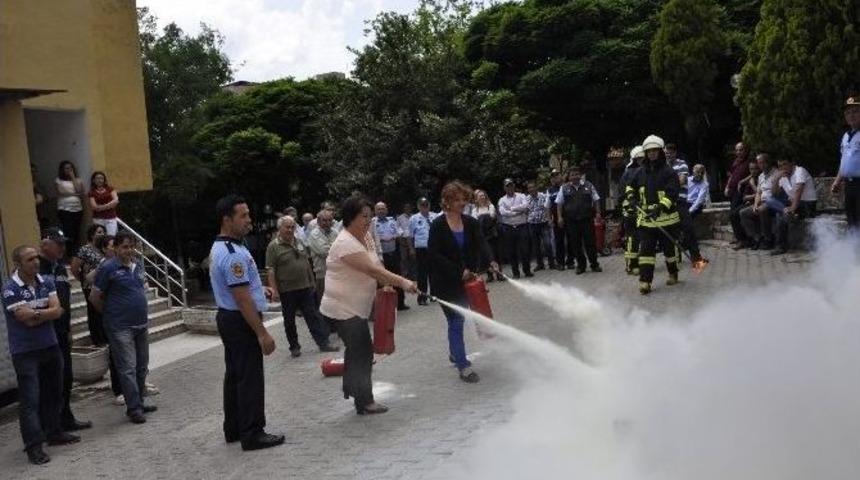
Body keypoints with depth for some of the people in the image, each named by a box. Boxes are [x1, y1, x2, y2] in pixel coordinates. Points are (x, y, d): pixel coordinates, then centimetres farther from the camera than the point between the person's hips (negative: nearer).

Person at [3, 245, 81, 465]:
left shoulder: (46, 283, 5)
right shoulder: (10, 289, -13)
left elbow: (57, 311, -5)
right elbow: (27, 320, -19)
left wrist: (34, 314, -16)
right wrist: (48, 312, -7)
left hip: (50, 346, 6)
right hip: (25, 352, -6)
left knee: (53, 393, 15)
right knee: (30, 399, -5)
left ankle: (54, 433, 30)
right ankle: (33, 446, -1)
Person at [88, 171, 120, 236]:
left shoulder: (110, 189, 10)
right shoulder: (92, 192, 5)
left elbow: (116, 201, -3)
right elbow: (94, 207, -5)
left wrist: (101, 207, -7)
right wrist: (110, 205, -6)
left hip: (111, 218, 1)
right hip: (98, 219, -1)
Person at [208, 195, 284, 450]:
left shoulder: (218, 248, 10)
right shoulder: (233, 254, -23)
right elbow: (242, 299, -25)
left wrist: (259, 288, 13)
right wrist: (262, 333, -23)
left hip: (227, 317, 11)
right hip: (241, 321, -11)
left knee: (234, 375, 18)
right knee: (250, 379, -2)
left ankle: (233, 429, 28)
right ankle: (252, 435, 6)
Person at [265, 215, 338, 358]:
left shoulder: (299, 243, 9)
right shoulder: (273, 246, -8)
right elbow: (270, 270, -13)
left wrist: (311, 282, 12)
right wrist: (274, 290, -18)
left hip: (305, 287, 4)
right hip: (286, 291, -4)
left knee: (313, 316, 5)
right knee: (289, 320, 8)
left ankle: (323, 343, 8)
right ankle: (294, 347, 19)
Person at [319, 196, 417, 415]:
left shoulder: (366, 237, 6)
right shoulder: (345, 243, -24)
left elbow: (376, 266, 12)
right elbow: (372, 269, -32)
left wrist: (387, 283, -6)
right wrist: (402, 282, -36)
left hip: (355, 307, 9)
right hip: (344, 308, -9)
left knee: (357, 351, 19)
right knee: (362, 353, -5)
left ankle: (351, 389, 34)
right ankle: (364, 402, 4)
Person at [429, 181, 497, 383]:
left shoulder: (471, 223, 1)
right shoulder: (438, 225, -11)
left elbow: (481, 245, -9)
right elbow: (433, 254, -15)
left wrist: (490, 261, -29)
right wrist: (459, 271, -18)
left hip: (466, 279, 5)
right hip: (445, 281, -5)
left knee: (459, 318, 16)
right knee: (455, 320, -5)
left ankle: (454, 352, 39)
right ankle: (463, 366, 1)